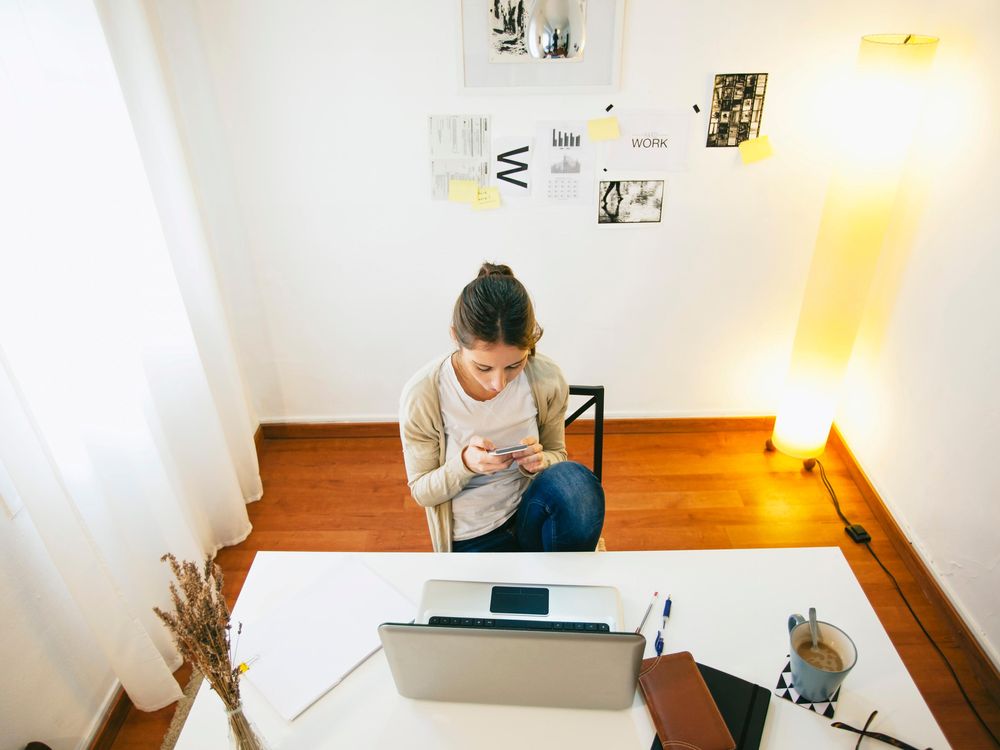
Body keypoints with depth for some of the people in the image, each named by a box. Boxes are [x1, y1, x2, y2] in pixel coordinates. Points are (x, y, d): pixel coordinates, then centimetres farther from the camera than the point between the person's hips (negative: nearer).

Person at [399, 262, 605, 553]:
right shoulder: (421, 395, -18)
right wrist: (465, 464, -27)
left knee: (575, 479, -29)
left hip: (530, 515, 3)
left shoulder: (547, 379, -12)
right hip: (471, 539, -2)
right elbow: (421, 491, -6)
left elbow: (556, 455, 4)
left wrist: (539, 462, -21)